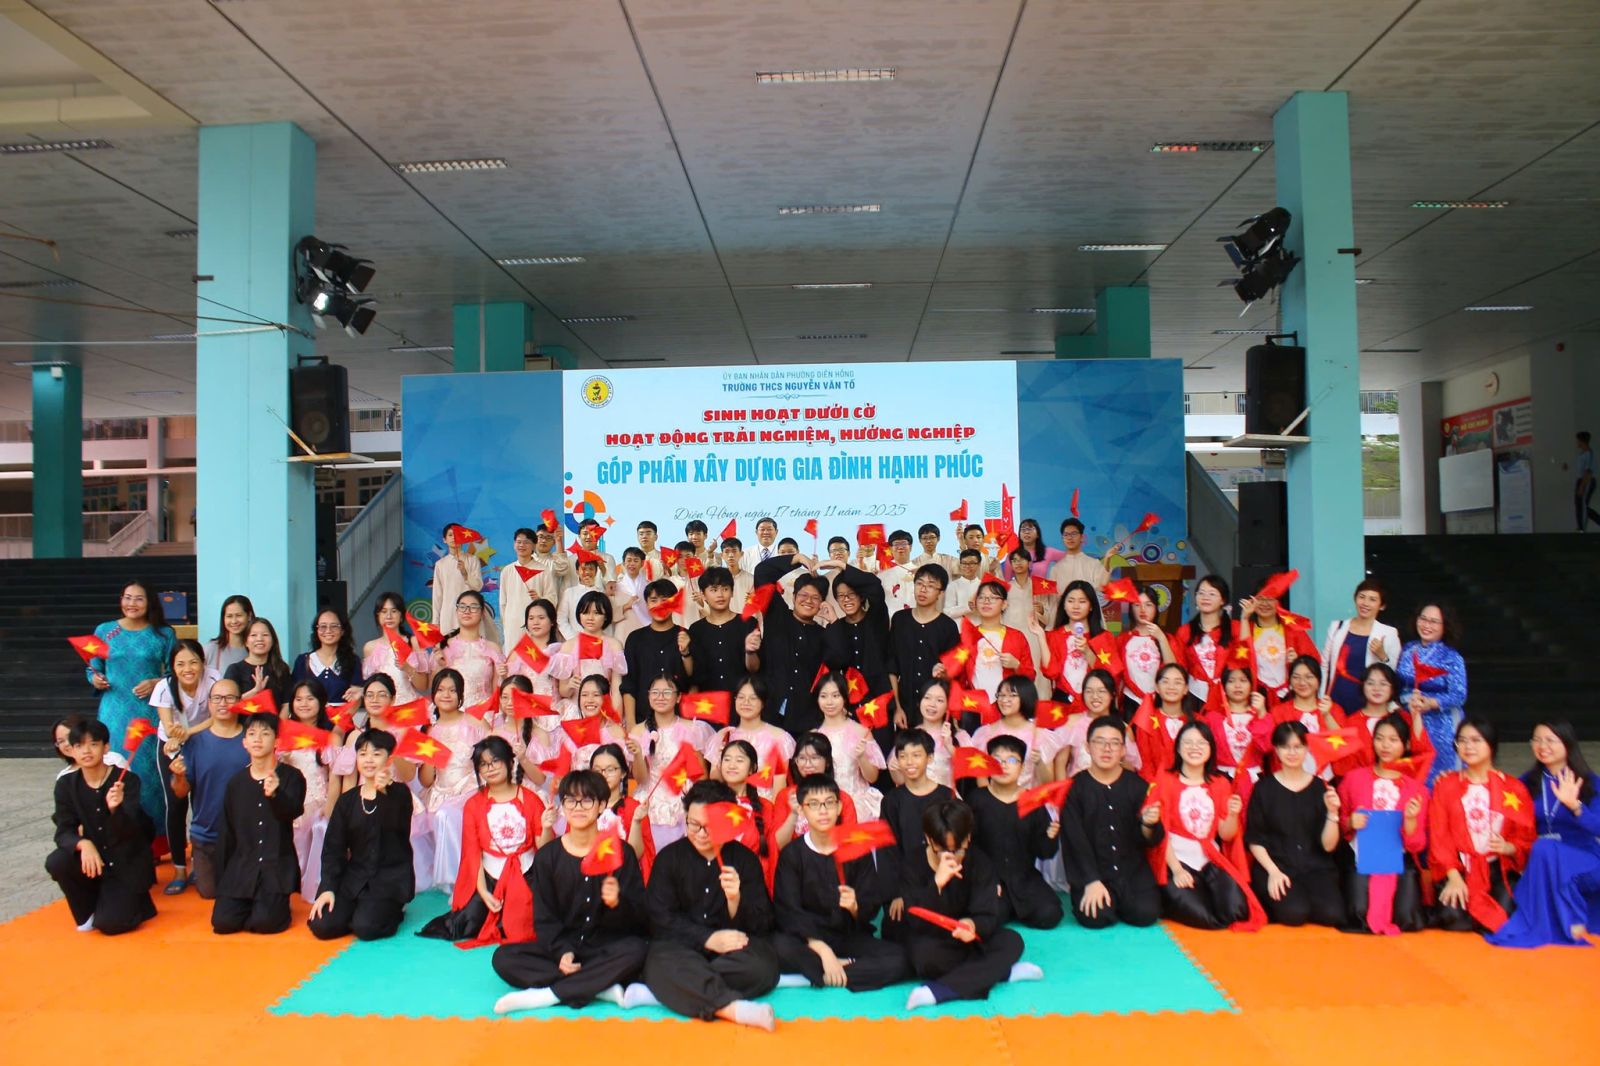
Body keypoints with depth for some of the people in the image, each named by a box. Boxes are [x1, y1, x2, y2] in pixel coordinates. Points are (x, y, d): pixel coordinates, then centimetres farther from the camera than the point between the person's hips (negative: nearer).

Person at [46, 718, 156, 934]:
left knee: (109, 923, -20)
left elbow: (130, 832, -22)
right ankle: (88, 911, 1)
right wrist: (84, 844, -31)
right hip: (94, 859, 4)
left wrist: (115, 809, -44)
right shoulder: (66, 785, -3)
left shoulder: (128, 780, -15)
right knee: (55, 862, -26)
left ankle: (133, 900, 16)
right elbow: (63, 832, -8)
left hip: (127, 863, -4)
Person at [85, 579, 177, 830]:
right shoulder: (104, 630, 8)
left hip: (150, 713, -1)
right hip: (114, 714, 1)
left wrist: (156, 683, -12)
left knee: (148, 770, -2)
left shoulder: (164, 634, 4)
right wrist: (95, 680, -8)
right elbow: (92, 669, 13)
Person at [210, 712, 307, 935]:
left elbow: (293, 811, -21)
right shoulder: (236, 782, 9)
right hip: (242, 865, 4)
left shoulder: (291, 776, -2)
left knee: (265, 922, -19)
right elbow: (225, 833, 15)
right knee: (222, 922, -11)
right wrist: (221, 881, 14)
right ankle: (250, 904, 20)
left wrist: (275, 794, -43)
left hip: (277, 866, -4)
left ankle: (277, 905, 14)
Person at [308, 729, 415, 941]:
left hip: (391, 878, -4)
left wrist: (383, 792, -38)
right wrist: (328, 888, -6)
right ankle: (359, 908, 14)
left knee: (365, 927, -24)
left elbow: (395, 825, -22)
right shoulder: (347, 800, 9)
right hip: (355, 876, 4)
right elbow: (333, 847, 7)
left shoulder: (399, 794, -2)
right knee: (321, 926, -15)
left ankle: (392, 912, 8)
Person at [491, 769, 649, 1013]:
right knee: (504, 957, -22)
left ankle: (546, 995, -27)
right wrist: (562, 951, -17)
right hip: (561, 947, 2)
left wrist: (617, 903, -27)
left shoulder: (620, 853, -1)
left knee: (637, 950, -33)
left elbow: (640, 917, -4)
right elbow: (544, 918, 2)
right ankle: (604, 987, -27)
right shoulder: (546, 857, 5)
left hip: (607, 949, -2)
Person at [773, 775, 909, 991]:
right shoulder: (791, 854, 0)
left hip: (851, 937, 2)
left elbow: (871, 907, 0)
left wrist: (855, 907, -24)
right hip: (808, 939, -2)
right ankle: (850, 967, -17)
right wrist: (822, 949, -22)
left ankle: (813, 976, -18)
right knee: (780, 947, -33)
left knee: (898, 961, -25)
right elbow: (787, 912, -9)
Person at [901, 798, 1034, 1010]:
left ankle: (936, 991, -35)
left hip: (967, 938, 3)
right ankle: (1003, 971, -23)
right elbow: (917, 923, -25)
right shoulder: (912, 867, -14)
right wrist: (937, 883, -40)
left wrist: (973, 926, -42)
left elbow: (988, 917, -17)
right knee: (924, 956, -38)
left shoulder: (979, 864, -8)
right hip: (931, 942, -3)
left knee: (1012, 941, -26)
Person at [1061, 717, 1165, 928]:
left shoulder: (1138, 785, 5)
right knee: (1095, 917, -24)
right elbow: (1074, 840, -8)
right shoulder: (1075, 788, -1)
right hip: (1091, 871, -2)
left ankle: (1119, 901, 13)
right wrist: (1091, 881, -17)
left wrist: (1148, 824, -20)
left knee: (1145, 913, -21)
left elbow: (1151, 841, 4)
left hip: (1133, 871, 2)